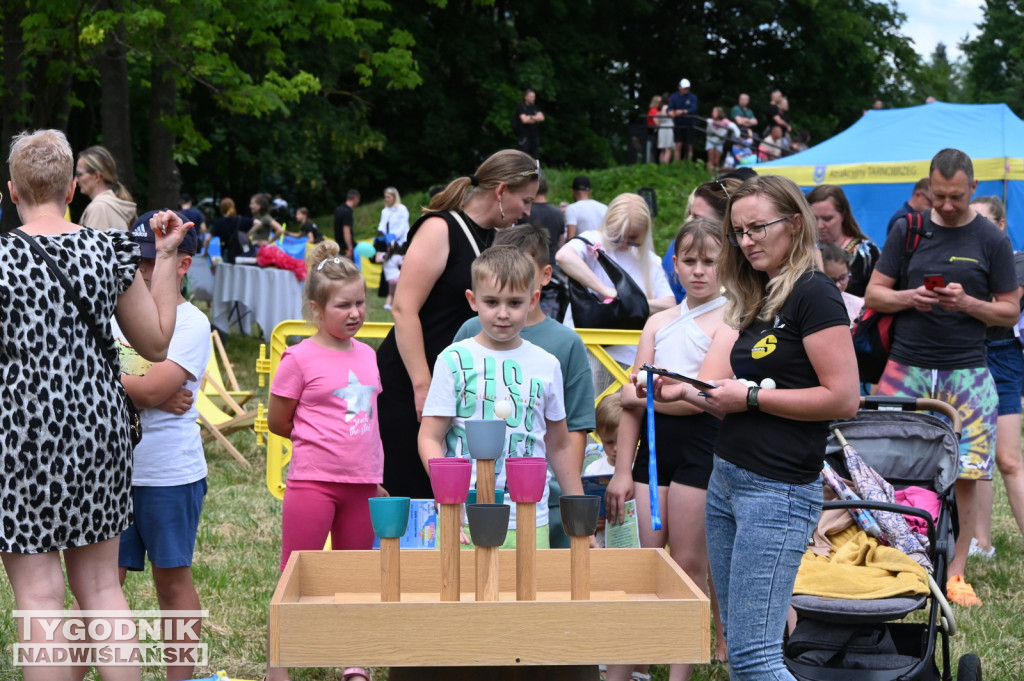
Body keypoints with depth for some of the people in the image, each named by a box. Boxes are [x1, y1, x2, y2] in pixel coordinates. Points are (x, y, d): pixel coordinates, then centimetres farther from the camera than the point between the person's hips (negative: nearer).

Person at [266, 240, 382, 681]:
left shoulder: (366, 354, 8)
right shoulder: (300, 358, -8)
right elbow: (278, 422, -2)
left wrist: (375, 475, 13)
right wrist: (322, 441, 3)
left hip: (361, 484, 5)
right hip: (313, 480, -5)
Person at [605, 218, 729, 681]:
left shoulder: (730, 320, -2)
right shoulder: (659, 323, 16)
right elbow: (632, 401, 12)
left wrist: (643, 394, -1)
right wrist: (622, 470, 7)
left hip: (701, 447, -5)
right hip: (653, 446, 5)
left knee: (689, 565, 0)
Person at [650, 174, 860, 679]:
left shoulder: (814, 293, -10)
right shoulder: (755, 301, 16)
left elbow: (843, 399, -17)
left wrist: (751, 396, -14)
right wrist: (686, 391, 0)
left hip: (778, 490, -9)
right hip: (726, 480, 9)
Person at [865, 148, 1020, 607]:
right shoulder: (907, 230, 8)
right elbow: (873, 294, 9)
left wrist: (967, 303, -13)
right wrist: (910, 298, -11)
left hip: (966, 372, -1)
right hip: (906, 366, 1)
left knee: (964, 476, -1)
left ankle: (956, 573, 7)